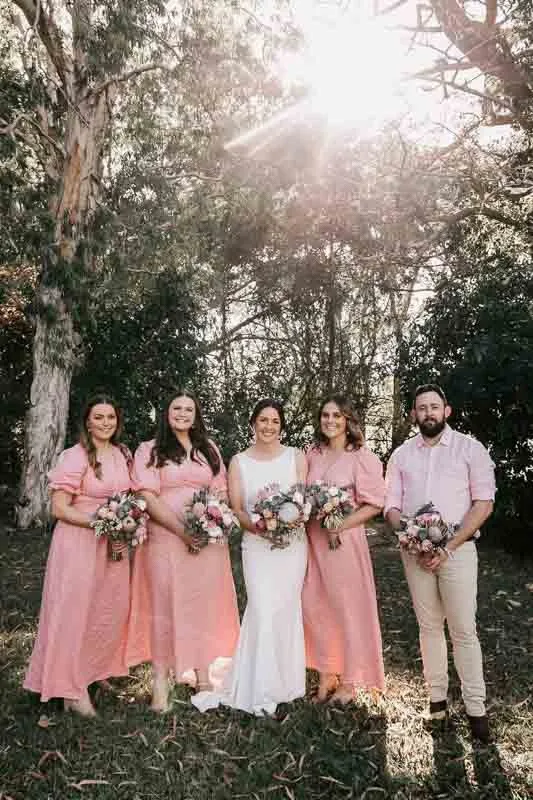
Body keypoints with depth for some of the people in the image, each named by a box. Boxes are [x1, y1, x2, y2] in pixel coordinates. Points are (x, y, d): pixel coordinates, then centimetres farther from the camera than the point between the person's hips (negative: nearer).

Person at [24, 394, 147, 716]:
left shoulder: (123, 454, 5)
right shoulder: (74, 457, -14)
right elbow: (59, 509, -15)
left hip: (114, 544, 7)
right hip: (79, 542, -6)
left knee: (112, 610, 14)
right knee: (75, 611, 3)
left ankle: (95, 671, 36)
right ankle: (71, 688, 20)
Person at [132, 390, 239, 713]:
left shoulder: (209, 449, 14)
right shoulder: (149, 450, 3)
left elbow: (221, 491, 12)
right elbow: (148, 497, -6)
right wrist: (182, 530, -14)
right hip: (167, 538, -3)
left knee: (206, 604, 8)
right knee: (166, 606, 1)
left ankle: (204, 678, 22)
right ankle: (161, 683, 14)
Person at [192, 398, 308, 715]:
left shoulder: (297, 457, 4)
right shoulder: (239, 462, 4)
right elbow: (236, 508, 0)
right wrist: (256, 525, -19)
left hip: (292, 543, 1)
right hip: (256, 544, -1)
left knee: (285, 610, 6)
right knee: (262, 611, -6)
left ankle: (283, 683, 25)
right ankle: (262, 690, 11)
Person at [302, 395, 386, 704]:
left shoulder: (362, 457, -8)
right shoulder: (313, 455, 8)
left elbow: (374, 504, -10)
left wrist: (340, 525, -17)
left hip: (344, 540, -5)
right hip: (313, 540, 5)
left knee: (347, 608, 7)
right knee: (314, 606, 9)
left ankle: (349, 681, 26)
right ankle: (327, 674, 29)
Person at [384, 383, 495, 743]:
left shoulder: (470, 448, -1)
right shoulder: (402, 454, 8)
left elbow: (484, 502, -6)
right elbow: (392, 506, 8)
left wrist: (449, 548, -13)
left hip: (457, 549, -3)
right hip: (415, 551, 3)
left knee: (463, 629, 0)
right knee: (429, 626, 11)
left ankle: (476, 707, 13)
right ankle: (437, 697, 23)